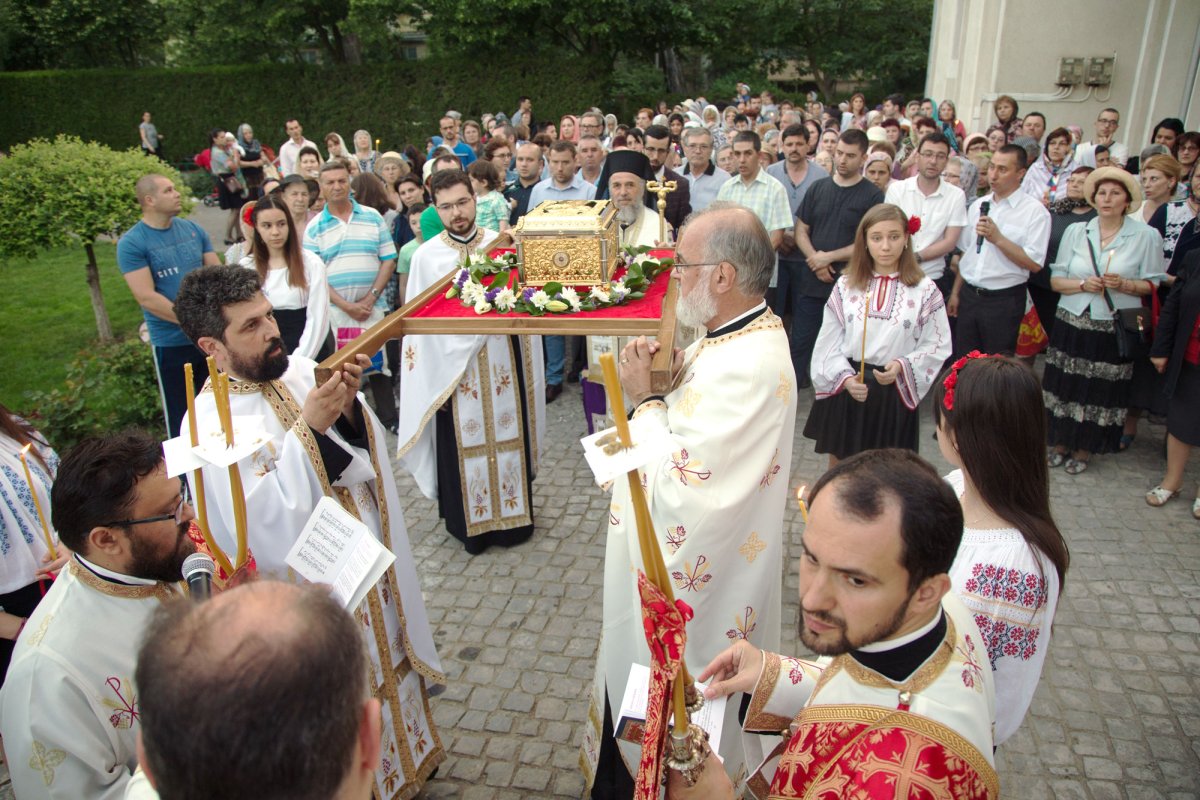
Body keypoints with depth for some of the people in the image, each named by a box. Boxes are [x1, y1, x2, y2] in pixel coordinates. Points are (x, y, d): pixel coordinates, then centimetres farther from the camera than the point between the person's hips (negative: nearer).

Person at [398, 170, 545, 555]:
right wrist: (433, 379, -5)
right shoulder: (426, 256, -4)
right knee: (463, 446, 8)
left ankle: (514, 514, 28)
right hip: (452, 364, -1)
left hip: (503, 361, 1)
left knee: (508, 436, 10)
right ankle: (471, 524, 25)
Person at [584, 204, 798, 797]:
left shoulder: (748, 369, -32)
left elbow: (678, 490, -31)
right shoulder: (746, 331, 0)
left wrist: (645, 398, -20)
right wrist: (670, 373, -9)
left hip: (693, 571, -10)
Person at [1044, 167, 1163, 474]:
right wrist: (1083, 284, -14)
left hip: (1114, 328, -2)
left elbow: (1151, 284, 0)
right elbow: (1055, 280, 4)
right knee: (1065, 386, 6)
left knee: (1099, 391, 5)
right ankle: (1060, 444, 23)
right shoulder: (1076, 231, 4)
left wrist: (1123, 284, -18)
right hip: (1072, 322, 2)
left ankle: (1084, 449, 22)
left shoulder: (1146, 236, -2)